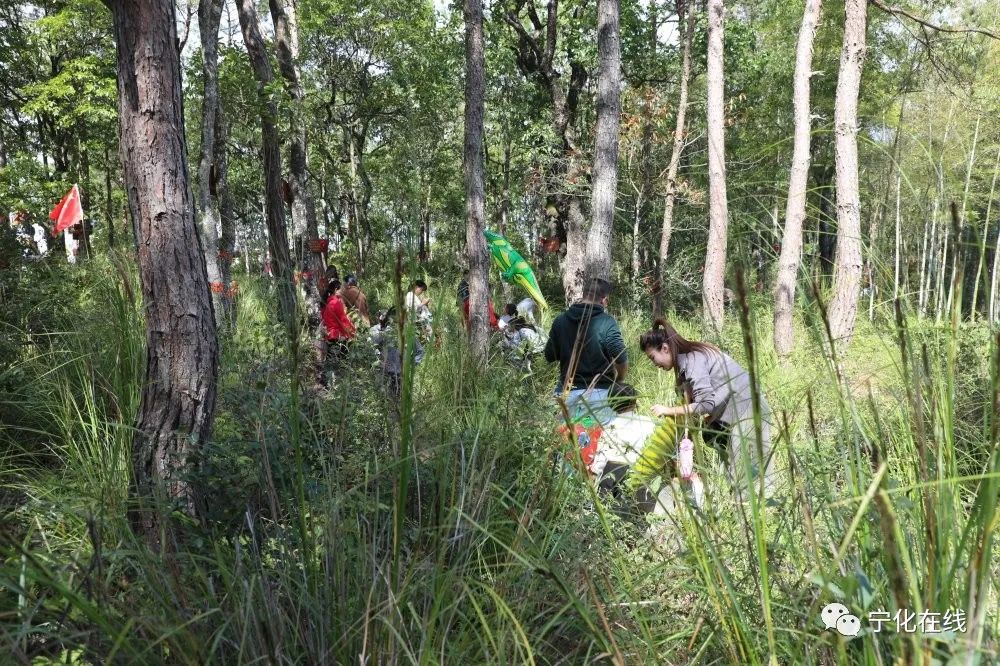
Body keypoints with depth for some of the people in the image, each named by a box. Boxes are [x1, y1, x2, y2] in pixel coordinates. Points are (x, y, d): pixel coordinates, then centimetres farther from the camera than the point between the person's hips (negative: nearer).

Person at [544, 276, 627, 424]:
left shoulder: (560, 321, 3)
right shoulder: (606, 322, -9)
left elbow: (549, 356, 9)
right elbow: (621, 359, -14)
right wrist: (619, 380, 5)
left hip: (567, 393, 4)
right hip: (598, 394, -4)